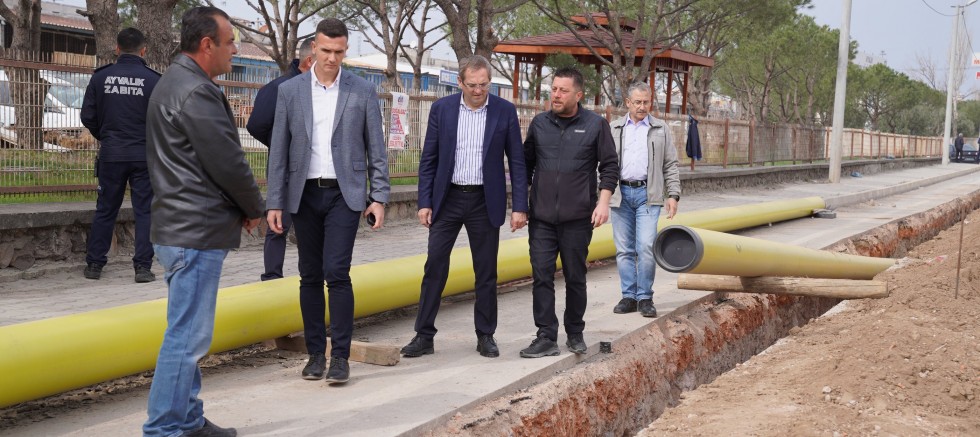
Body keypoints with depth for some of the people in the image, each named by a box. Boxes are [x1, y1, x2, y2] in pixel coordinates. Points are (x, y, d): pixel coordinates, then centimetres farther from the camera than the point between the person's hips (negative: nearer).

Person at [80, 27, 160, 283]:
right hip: (144, 156, -2)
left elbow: (88, 117, 2)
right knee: (144, 211, 5)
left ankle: (94, 264, 16)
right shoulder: (153, 80, -9)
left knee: (105, 210, 12)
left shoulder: (101, 77, -2)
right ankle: (143, 267, 3)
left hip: (111, 155, 2)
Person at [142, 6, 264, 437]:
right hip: (198, 232, -11)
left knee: (188, 334, 16)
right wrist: (254, 209, 0)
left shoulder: (171, 83, 16)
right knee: (186, 337, -7)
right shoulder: (197, 92, -17)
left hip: (179, 228, 11)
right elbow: (228, 163, -17)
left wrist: (240, 207, 12)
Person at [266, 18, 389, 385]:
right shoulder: (289, 91, 4)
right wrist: (274, 202, 0)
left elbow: (376, 149, 3)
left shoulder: (363, 92, 1)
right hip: (304, 195, 2)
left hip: (344, 194, -2)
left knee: (336, 272, -11)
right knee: (310, 276, 6)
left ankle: (340, 356, -4)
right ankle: (315, 353, 15)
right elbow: (279, 150, 4)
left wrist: (379, 197, -3)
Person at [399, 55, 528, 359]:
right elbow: (428, 159, 4)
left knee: (486, 272, 6)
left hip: (485, 202, 0)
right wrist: (425, 203, -2)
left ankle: (486, 336, 18)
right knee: (434, 266, -1)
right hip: (448, 199, 1)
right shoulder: (441, 109, 0)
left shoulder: (505, 111, -2)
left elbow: (516, 161, 1)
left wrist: (520, 207, -4)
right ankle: (424, 336, 7)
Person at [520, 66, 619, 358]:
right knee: (541, 276, -3)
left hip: (578, 218, -2)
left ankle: (575, 334, 22)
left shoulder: (595, 125, 0)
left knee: (575, 277, 8)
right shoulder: (539, 123, 7)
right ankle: (546, 337, 0)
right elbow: (526, 164, 14)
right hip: (541, 217, 2)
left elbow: (609, 167, 2)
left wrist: (603, 201, -9)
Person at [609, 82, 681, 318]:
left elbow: (671, 165, 9)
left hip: (648, 194, -2)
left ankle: (645, 297, -1)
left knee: (646, 247, -11)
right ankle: (629, 296, 11)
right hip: (620, 194, 2)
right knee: (624, 250, 3)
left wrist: (673, 195, 0)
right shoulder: (614, 129, 12)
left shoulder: (661, 129, 9)